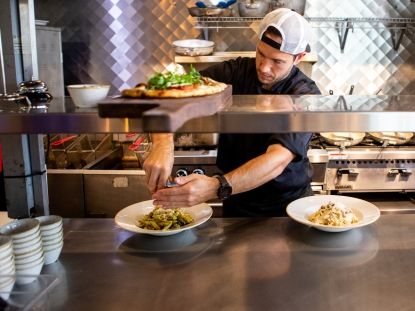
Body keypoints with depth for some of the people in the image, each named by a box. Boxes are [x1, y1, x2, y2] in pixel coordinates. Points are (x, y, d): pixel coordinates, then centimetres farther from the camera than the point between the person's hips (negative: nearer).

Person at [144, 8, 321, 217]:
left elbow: (278, 160, -30)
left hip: (289, 203, -1)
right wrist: (163, 144, -40)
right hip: (238, 203, 1)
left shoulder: (306, 95, -16)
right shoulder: (235, 72, -9)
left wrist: (215, 188, -45)